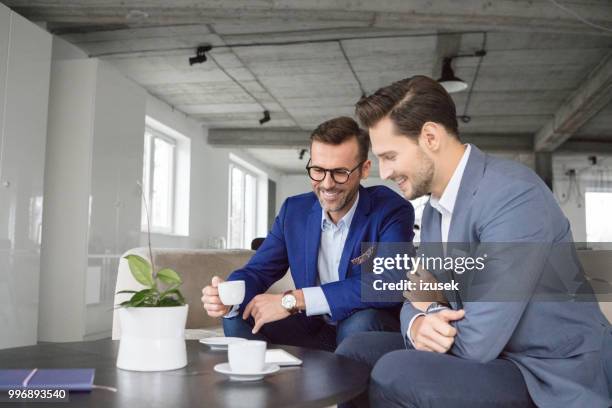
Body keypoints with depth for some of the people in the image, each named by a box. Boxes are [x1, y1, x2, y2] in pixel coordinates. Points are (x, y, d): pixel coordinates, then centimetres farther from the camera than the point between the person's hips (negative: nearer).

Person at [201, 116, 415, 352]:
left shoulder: (392, 211, -16)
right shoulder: (294, 210, -1)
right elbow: (258, 270, 1)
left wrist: (293, 300, -32)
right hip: (314, 330, 4)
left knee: (361, 324, -35)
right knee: (238, 320, -13)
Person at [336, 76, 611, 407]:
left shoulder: (513, 196, -24)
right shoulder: (435, 206, 6)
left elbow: (475, 344, -26)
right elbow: (419, 301, 8)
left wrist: (429, 309, -6)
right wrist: (418, 324, -15)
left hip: (549, 377, -8)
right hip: (488, 356, 8)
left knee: (395, 373, -27)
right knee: (354, 352, -1)